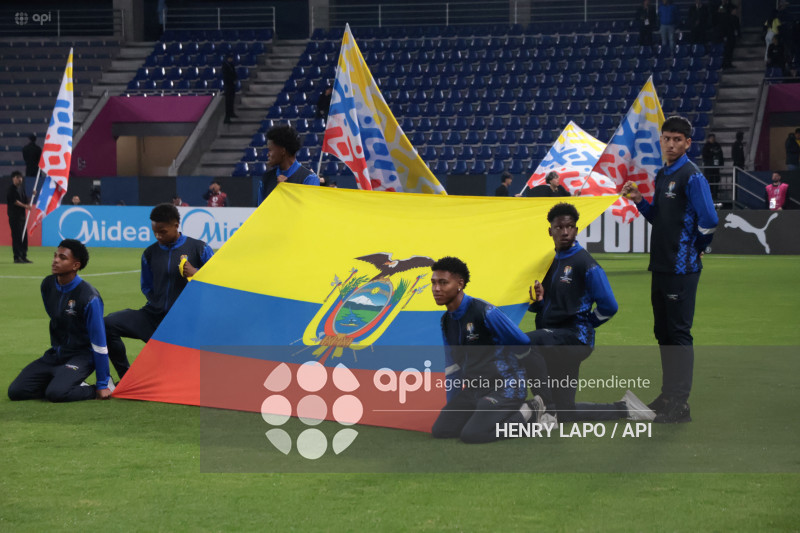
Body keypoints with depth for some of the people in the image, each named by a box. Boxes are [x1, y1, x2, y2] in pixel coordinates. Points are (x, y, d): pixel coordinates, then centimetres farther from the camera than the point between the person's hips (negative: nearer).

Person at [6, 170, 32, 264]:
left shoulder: (22, 188, 15)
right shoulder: (11, 189, -8)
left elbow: (25, 200, 19)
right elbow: (14, 201, -15)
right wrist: (25, 206, -15)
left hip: (22, 214, 8)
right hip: (14, 215, -8)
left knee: (24, 236, 7)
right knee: (17, 236, -9)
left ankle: (23, 256, 12)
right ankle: (17, 257, -8)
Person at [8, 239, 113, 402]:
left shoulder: (89, 298, -22)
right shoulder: (48, 285, -1)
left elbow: (99, 343, -18)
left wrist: (102, 385, -15)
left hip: (81, 356, -7)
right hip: (55, 354, 7)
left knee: (55, 393, -32)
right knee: (15, 391, -8)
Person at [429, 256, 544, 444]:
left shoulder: (484, 312, -18)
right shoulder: (446, 321, 8)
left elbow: (522, 344, -8)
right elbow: (452, 364, 19)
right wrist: (451, 406, 19)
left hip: (506, 387, -7)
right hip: (474, 388, 7)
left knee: (472, 435, -24)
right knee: (440, 430, -7)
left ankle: (529, 413, -2)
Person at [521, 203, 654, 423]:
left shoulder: (584, 262, -8)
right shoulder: (549, 262, 15)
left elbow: (609, 306, -11)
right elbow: (541, 306, 21)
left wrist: (584, 324, 3)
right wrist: (537, 300, -2)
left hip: (574, 336, -8)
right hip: (551, 337, 8)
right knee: (567, 414, 8)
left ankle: (547, 406, -27)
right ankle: (623, 408, 25)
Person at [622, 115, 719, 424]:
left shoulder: (692, 176, -14)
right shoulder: (661, 175, 14)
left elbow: (709, 220, -22)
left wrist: (695, 248, -7)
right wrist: (639, 201, 6)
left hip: (681, 269, -9)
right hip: (660, 267, 9)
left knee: (679, 334, -6)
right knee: (663, 332, 15)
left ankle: (680, 406, -3)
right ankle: (668, 395, 25)